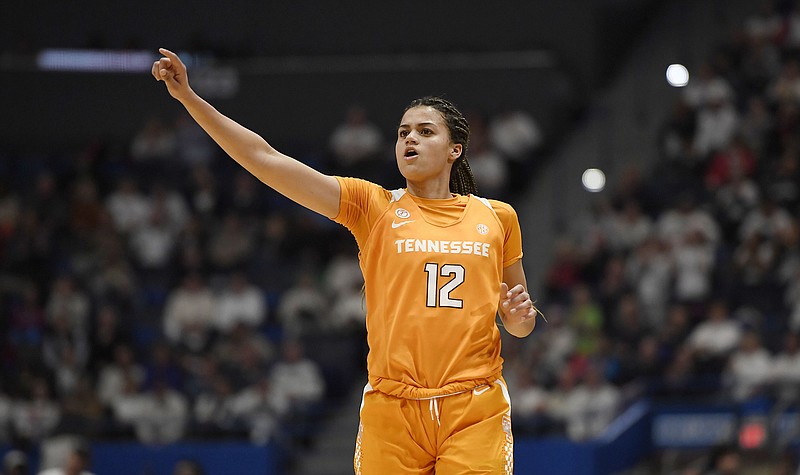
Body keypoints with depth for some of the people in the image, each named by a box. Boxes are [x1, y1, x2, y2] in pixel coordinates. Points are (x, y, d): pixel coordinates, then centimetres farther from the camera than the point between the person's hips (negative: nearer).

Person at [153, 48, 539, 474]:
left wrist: (519, 316, -3)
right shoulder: (373, 207, 6)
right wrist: (189, 98, -8)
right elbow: (266, 160, -1)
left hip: (474, 412, 0)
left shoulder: (497, 217, 11)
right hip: (392, 411, 0)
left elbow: (520, 326, 21)